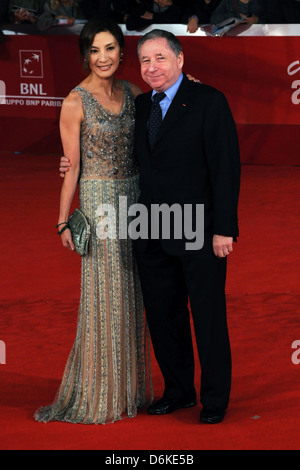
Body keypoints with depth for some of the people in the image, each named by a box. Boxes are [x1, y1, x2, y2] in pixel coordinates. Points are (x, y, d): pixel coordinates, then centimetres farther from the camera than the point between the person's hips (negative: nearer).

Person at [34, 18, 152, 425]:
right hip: (99, 201, -5)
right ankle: (99, 396, 8)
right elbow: (72, 167, -8)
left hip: (134, 197, 6)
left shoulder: (132, 93, 6)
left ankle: (129, 387, 20)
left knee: (131, 295, 10)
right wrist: (63, 222, -8)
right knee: (104, 295, -2)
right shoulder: (76, 103, -9)